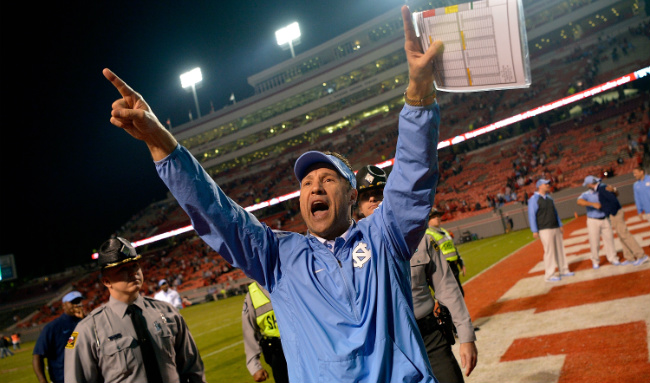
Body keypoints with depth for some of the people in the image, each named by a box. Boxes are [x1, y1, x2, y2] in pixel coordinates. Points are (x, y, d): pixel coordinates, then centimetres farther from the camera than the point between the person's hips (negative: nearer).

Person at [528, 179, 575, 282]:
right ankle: (549, 275, -2)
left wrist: (560, 225, 17)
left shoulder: (549, 198, 17)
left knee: (560, 249, 10)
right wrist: (534, 231, -16)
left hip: (555, 228, 8)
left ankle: (563, 270, 21)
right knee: (549, 251, -8)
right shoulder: (534, 199, -7)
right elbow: (531, 215, -11)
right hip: (545, 230, -7)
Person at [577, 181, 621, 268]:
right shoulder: (586, 195, -6)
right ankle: (595, 261, 11)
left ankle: (613, 258, 12)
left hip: (605, 219, 3)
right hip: (593, 221, -3)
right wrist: (593, 204, -34)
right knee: (594, 242, -1)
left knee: (609, 239, 2)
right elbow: (579, 202, -26)